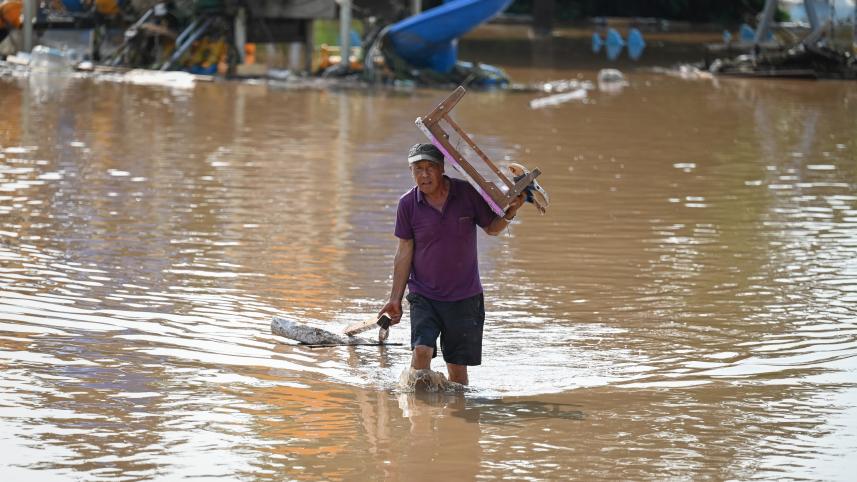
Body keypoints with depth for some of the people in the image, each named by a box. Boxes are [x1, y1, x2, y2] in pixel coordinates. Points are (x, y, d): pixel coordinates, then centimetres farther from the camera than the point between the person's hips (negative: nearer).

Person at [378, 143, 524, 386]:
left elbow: (492, 228, 8)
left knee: (457, 368, 5)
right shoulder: (408, 204, -5)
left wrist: (509, 213, -14)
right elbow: (405, 252, 3)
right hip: (424, 297, 0)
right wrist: (395, 299, 3)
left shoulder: (468, 193, -7)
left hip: (465, 298, 0)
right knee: (421, 350, -22)